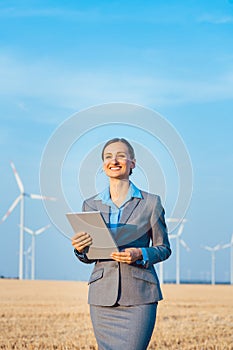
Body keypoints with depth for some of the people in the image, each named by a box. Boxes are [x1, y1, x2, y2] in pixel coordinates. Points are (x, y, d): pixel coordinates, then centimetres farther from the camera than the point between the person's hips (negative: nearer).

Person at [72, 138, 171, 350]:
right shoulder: (91, 205, 11)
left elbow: (164, 248, 7)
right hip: (103, 296, 3)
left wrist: (140, 255, -12)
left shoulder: (151, 203, 2)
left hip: (139, 295, -3)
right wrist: (80, 249, -7)